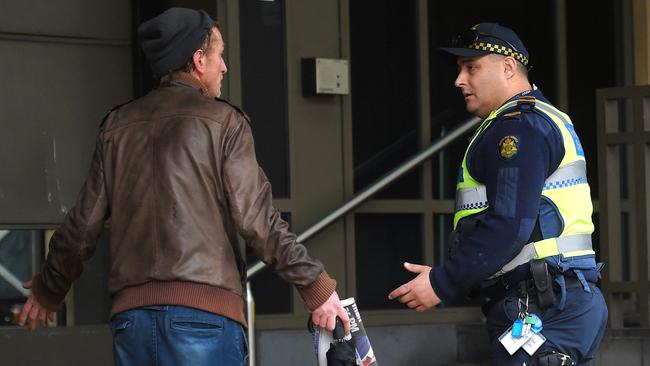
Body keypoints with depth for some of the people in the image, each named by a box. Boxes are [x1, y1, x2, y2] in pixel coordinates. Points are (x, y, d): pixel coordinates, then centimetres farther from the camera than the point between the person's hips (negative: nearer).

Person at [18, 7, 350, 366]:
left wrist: (47, 291, 29)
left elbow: (82, 225, 14)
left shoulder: (117, 125, 13)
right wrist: (317, 287, -2)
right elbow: (256, 220, -7)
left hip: (131, 315, 5)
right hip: (205, 311, -5)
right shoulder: (222, 121, -1)